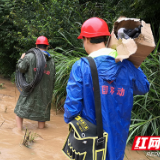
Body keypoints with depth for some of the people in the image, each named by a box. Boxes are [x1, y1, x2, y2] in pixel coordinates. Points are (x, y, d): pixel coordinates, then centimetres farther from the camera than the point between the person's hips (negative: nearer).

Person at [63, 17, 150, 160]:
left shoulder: (81, 67, -14)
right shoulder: (127, 67, -5)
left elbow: (72, 104, -14)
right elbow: (144, 88, 13)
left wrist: (69, 119, 7)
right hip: (116, 138, 2)